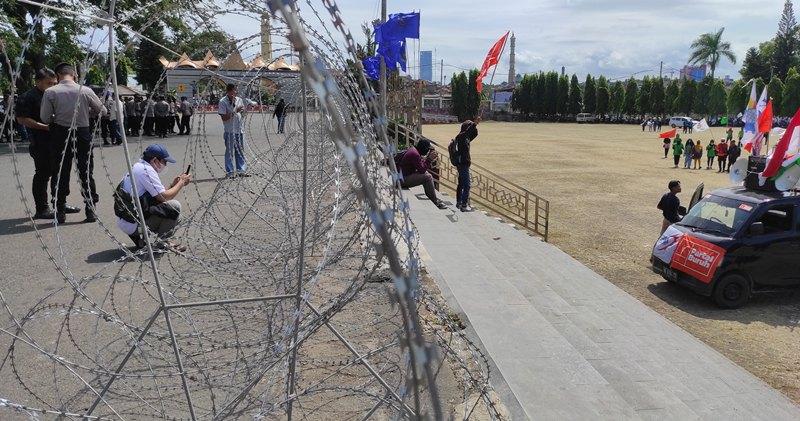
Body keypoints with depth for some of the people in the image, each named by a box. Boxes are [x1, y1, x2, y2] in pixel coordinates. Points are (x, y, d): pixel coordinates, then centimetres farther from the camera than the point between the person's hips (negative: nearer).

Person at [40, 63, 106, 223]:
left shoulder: (50, 92, -5)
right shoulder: (85, 91, -4)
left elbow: (45, 118, -3)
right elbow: (102, 111, 6)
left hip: (61, 136, 0)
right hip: (83, 134, 0)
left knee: (62, 174, 9)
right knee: (86, 172, 8)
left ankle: (60, 212, 14)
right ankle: (90, 210, 9)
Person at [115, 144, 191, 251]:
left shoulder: (137, 167, 17)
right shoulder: (146, 170, -15)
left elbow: (158, 194, 17)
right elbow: (163, 197, -18)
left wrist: (173, 185, 10)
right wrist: (181, 182, -6)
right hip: (132, 223, -10)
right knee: (174, 206, -15)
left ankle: (141, 238, 12)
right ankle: (159, 242, -5)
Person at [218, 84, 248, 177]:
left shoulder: (239, 100, 8)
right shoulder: (223, 102, -9)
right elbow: (224, 118, -14)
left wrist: (242, 111, -4)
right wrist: (235, 111, -20)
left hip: (239, 129, 6)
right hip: (230, 130, -6)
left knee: (240, 151, 10)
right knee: (230, 151, 0)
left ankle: (241, 170, 18)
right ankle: (230, 171, 7)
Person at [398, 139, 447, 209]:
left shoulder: (412, 149, 9)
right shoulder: (415, 154, -22)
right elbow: (422, 170, -19)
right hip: (404, 179, -11)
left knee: (426, 173, 17)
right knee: (428, 177, -14)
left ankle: (432, 197, 18)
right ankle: (435, 201, -3)